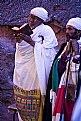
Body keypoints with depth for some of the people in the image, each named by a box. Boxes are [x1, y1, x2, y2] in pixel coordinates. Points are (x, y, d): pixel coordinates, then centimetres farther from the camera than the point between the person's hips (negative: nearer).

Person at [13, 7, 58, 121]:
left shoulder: (46, 31, -5)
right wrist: (19, 41, -4)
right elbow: (21, 50, 16)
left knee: (35, 102, -7)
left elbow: (47, 51, -15)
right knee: (22, 101, 7)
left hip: (36, 71, -6)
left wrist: (31, 42, -17)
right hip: (22, 72, 6)